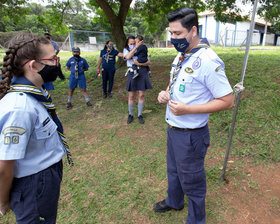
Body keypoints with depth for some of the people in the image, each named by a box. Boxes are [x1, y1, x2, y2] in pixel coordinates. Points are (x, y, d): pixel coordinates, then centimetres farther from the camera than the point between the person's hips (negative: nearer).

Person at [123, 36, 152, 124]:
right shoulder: (126, 50, 8)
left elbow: (149, 62, -2)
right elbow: (128, 57, -16)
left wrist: (139, 63, -18)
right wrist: (136, 47, -19)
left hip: (142, 73, 0)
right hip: (132, 73, 0)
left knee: (141, 95, 2)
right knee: (131, 96, 5)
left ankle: (140, 115, 16)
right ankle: (130, 115, 21)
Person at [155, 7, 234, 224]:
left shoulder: (207, 61, -23)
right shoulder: (181, 56, 6)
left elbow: (227, 101, -21)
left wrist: (187, 109, -26)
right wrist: (166, 92, -3)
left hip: (190, 134, -8)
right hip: (173, 128, 9)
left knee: (191, 180, 13)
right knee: (173, 170, 27)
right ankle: (173, 202, 54)